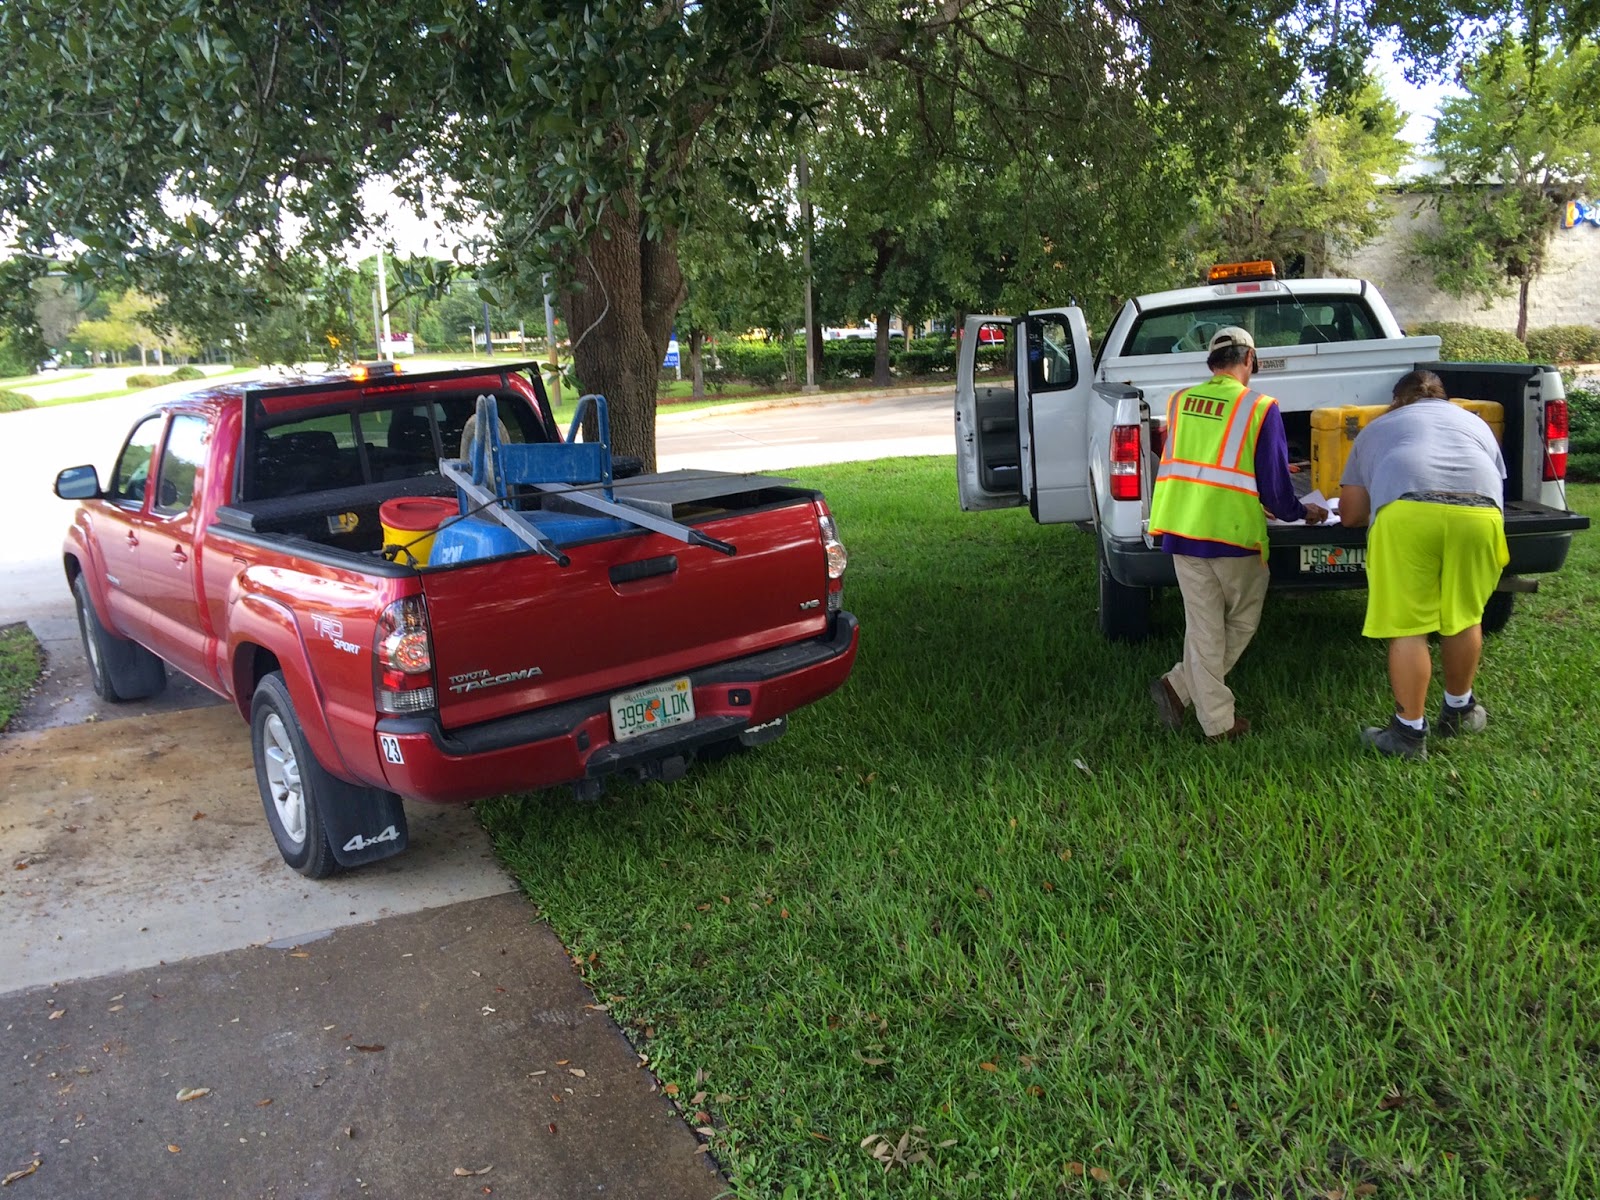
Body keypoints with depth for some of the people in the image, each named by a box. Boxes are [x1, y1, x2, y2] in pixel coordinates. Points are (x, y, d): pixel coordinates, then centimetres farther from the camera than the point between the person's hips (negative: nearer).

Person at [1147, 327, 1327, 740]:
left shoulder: (1178, 401, 7)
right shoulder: (1261, 409, -6)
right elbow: (1274, 485, -4)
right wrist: (1302, 512, 16)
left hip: (1180, 528, 4)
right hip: (1233, 532, -4)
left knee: (1203, 627, 11)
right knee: (1241, 623, 16)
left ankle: (1218, 723, 11)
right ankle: (1179, 686, 12)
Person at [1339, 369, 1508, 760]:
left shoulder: (1377, 427, 33)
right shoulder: (1474, 422, 38)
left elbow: (1349, 515, 29)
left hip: (1405, 511, -2)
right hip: (1479, 511, 2)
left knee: (1407, 628, 6)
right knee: (1465, 618, 20)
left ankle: (1410, 732, 13)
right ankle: (1459, 710, 37)